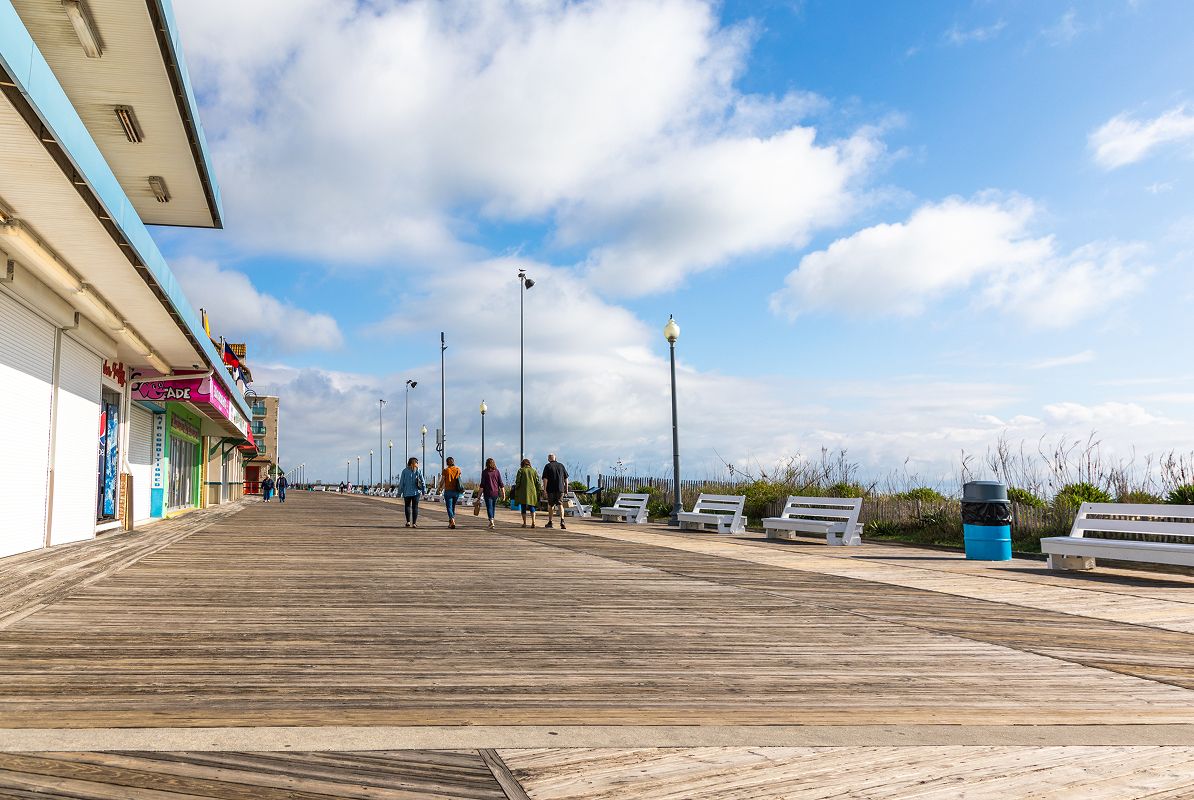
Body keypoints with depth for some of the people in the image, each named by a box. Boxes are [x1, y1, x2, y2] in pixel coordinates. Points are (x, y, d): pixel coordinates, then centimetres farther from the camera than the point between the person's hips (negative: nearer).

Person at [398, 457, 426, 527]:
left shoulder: (405, 471, -2)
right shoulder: (418, 471, -1)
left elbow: (401, 482, -1)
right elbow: (422, 482, -1)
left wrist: (400, 491, 6)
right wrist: (423, 491, 7)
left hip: (407, 492, 0)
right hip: (416, 492, 0)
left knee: (407, 506, 15)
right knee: (415, 507, 7)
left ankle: (408, 522, 4)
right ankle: (414, 523, 4)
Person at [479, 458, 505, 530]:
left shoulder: (484, 472, -5)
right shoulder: (497, 472, 3)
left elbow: (482, 485, -7)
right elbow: (501, 484, 1)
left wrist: (480, 495, -2)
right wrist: (503, 493, 5)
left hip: (488, 493, -3)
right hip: (496, 492, 3)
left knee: (489, 507, -3)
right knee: (493, 507, 17)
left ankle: (491, 521, -22)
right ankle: (491, 522, 29)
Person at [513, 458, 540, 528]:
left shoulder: (521, 470, 1)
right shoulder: (533, 471, 9)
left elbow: (517, 481, -4)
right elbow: (537, 482, 6)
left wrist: (516, 491, 3)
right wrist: (538, 492, 11)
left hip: (523, 491, -2)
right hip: (532, 491, 2)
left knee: (523, 507, 6)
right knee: (532, 506, 8)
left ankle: (524, 523, 3)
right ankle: (533, 522, -9)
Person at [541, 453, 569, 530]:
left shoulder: (547, 466, -2)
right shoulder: (561, 465, 8)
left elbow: (545, 479, -10)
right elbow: (566, 478, 10)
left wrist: (544, 489, -10)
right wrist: (566, 489, 15)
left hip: (551, 489, -2)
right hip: (560, 489, 2)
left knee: (550, 505, 12)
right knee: (560, 504, -2)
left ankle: (550, 522, 20)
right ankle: (562, 520, -22)